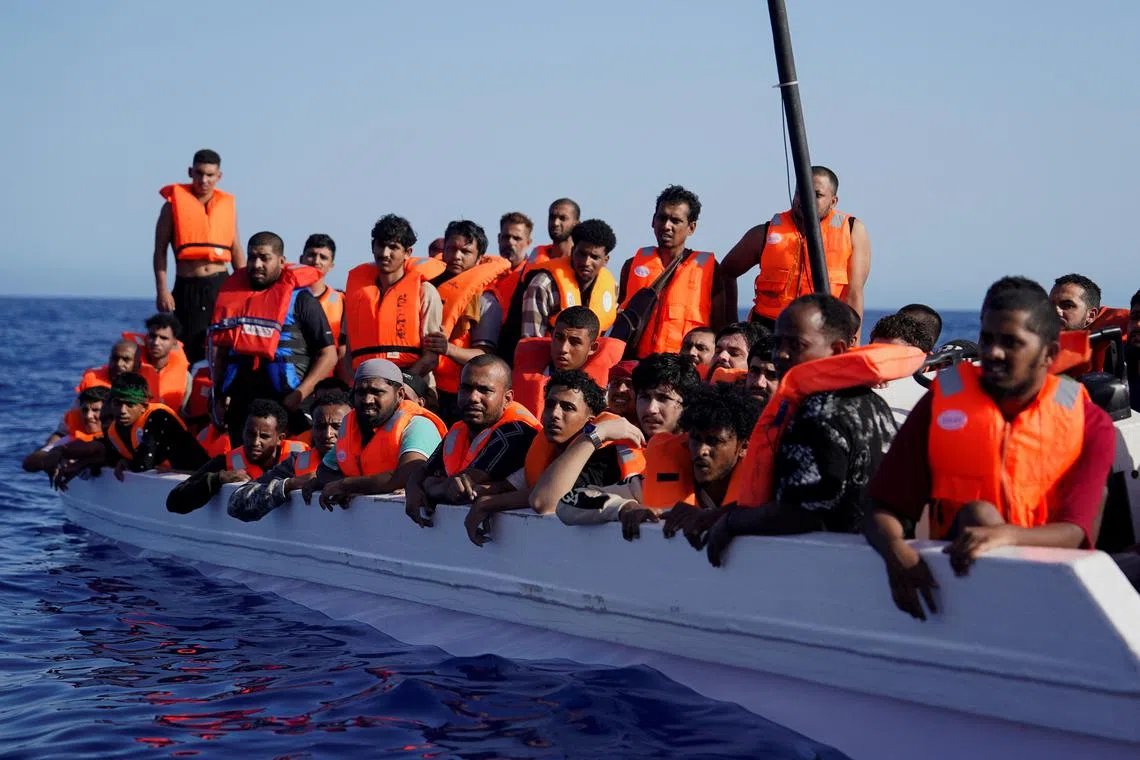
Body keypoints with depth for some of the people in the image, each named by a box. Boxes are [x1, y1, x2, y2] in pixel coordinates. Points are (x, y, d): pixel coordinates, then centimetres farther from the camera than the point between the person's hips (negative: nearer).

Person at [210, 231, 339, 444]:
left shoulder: (299, 298, 1)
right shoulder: (232, 294, 14)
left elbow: (328, 354, -3)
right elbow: (221, 351, 22)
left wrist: (300, 394, -14)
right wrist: (218, 396, 11)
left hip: (285, 403, -4)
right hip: (240, 405, 4)